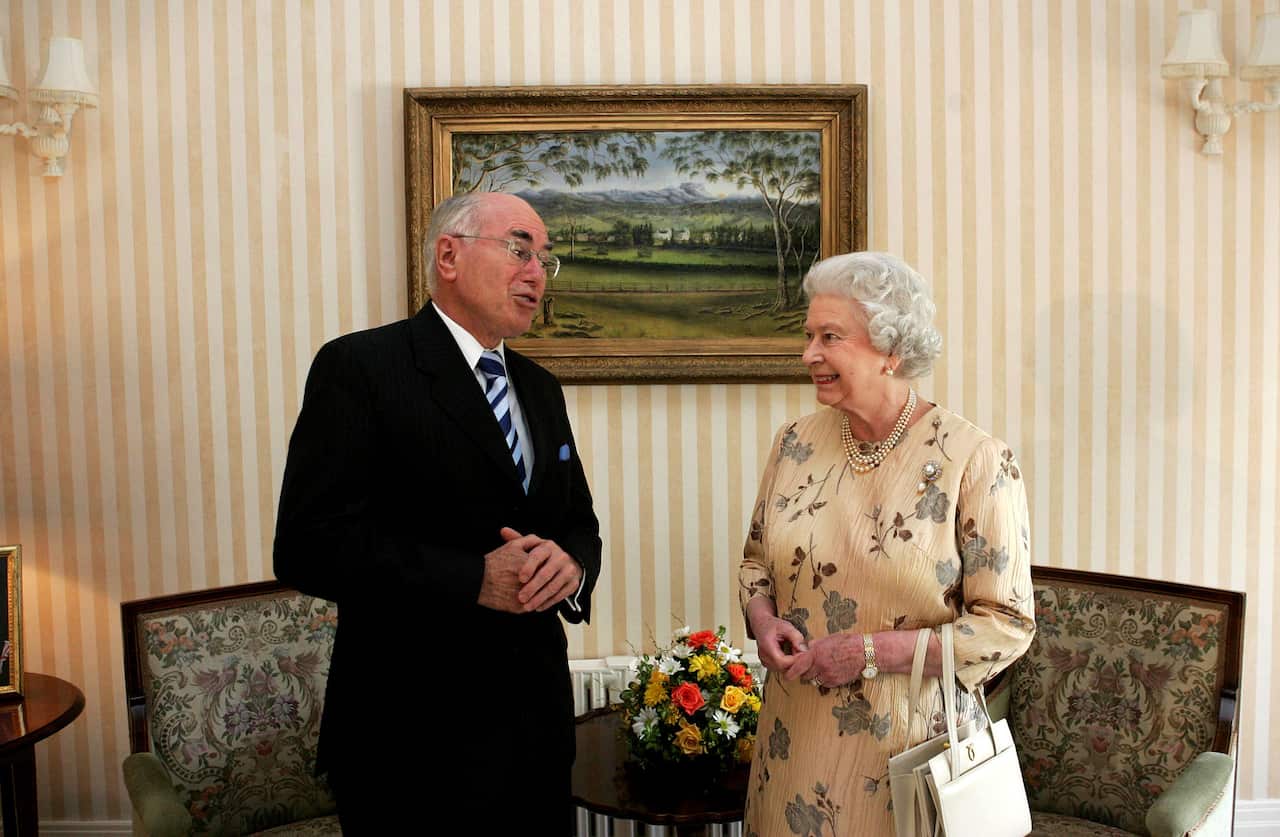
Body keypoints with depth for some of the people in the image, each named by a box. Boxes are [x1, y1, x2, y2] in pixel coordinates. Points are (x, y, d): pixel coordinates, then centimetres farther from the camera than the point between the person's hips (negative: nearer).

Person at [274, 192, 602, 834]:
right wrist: (475, 578, -23)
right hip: (415, 733, -6)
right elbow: (308, 546, -18)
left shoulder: (540, 389, 13)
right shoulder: (359, 366, -10)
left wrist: (571, 562, -9)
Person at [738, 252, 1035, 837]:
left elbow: (1006, 625, -12)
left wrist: (871, 653, -20)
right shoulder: (796, 444, 0)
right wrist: (762, 618, -8)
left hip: (909, 743, -4)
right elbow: (756, 559, 14)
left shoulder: (977, 461, -14)